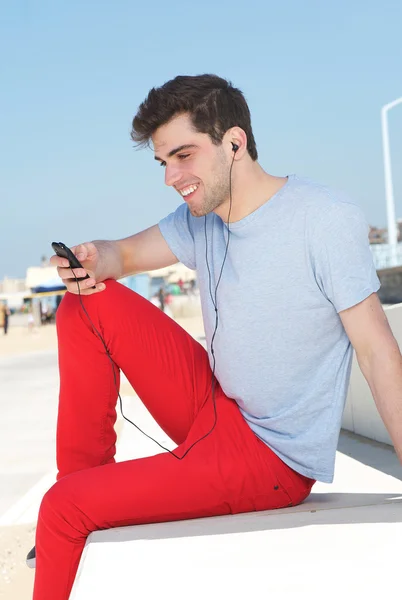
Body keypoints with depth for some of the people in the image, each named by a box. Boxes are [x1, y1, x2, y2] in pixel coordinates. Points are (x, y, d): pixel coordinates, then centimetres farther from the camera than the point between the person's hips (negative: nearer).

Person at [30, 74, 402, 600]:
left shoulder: (327, 220, -20)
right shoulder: (200, 218, 1)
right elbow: (125, 253, 10)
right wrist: (92, 260, -16)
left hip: (273, 459, -7)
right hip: (213, 407, 7)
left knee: (64, 508, -13)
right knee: (87, 305, -1)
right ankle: (86, 475, 6)